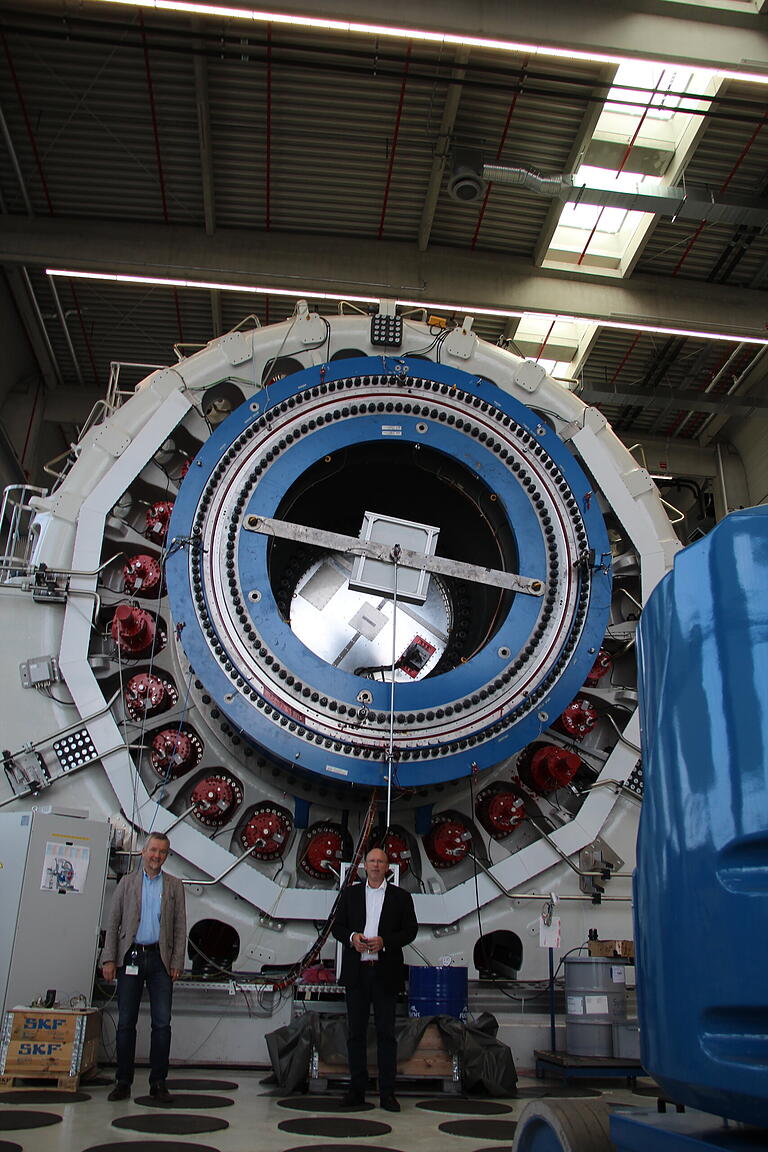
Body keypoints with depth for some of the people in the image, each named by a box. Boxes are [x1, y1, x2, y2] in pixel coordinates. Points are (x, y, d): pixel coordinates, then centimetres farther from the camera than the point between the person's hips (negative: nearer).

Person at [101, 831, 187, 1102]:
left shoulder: (174, 885, 9)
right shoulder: (127, 882, 9)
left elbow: (180, 927, 6)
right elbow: (113, 923, 6)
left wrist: (177, 962, -3)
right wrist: (109, 959, -3)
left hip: (160, 959, 0)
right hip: (130, 957, 0)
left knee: (162, 1024, 0)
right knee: (126, 1023, 4)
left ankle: (158, 1082, 9)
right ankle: (123, 1082, 14)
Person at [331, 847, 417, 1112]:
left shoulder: (401, 897, 5)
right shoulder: (350, 893, 10)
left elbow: (411, 929, 2)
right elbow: (337, 927, 10)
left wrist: (385, 942, -13)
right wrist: (352, 937, -12)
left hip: (386, 972, -1)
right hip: (356, 971, 2)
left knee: (386, 1033, 1)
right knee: (355, 1032, 7)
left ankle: (387, 1093, 9)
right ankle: (357, 1089, 17)